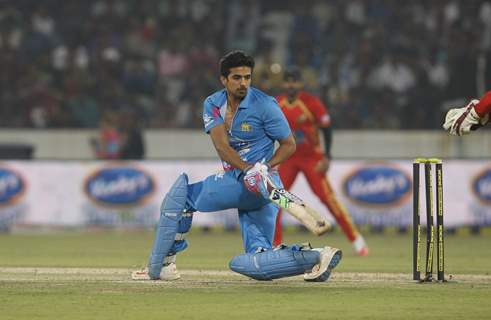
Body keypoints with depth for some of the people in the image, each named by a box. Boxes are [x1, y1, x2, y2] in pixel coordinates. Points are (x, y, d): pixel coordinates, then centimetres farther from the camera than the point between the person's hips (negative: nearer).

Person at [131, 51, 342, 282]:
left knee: (183, 191, -7)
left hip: (260, 184, -7)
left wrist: (265, 167, -19)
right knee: (254, 264, -2)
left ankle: (160, 265, -2)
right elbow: (221, 146, -7)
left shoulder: (264, 105, -7)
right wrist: (248, 169, -24)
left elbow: (289, 145, -1)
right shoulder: (213, 105, 7)